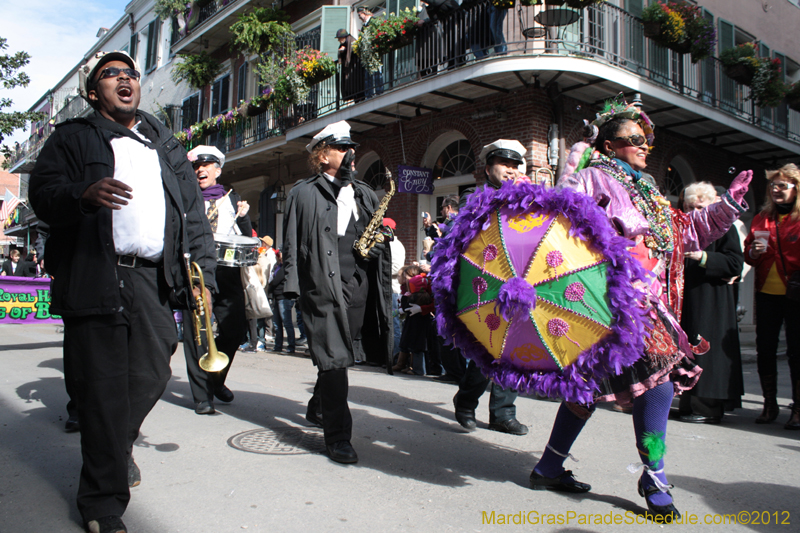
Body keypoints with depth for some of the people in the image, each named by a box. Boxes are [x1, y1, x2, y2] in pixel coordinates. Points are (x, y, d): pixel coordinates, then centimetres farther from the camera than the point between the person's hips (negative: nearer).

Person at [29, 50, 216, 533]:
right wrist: (85, 195, -26)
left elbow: (194, 208, 15)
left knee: (152, 376, 5)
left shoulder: (164, 141, 20)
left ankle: (118, 447, 37)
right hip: (94, 277, -4)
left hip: (155, 278, 4)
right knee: (103, 390, -2)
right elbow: (42, 193, -3)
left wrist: (203, 272, 5)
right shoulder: (73, 137, 10)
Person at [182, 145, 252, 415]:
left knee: (236, 328, -2)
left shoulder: (232, 199, 19)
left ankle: (216, 379, 24)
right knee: (197, 332, -4)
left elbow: (247, 238, 14)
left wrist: (243, 217, -4)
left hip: (227, 271, 2)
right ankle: (202, 395, 6)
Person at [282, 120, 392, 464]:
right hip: (322, 285, -5)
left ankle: (318, 409, 37)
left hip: (359, 288, 6)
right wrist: (293, 285, -7)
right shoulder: (304, 194, 4)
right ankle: (337, 435, 1)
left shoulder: (365, 195, 20)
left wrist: (377, 246, 1)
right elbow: (292, 243, 0)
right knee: (334, 360, -8)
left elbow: (381, 240, 23)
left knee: (344, 356, 13)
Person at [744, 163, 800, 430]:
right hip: (767, 293, 5)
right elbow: (747, 252, 18)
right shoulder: (761, 219, 13)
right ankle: (769, 404, 21)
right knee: (765, 349, 8)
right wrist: (753, 252, -3)